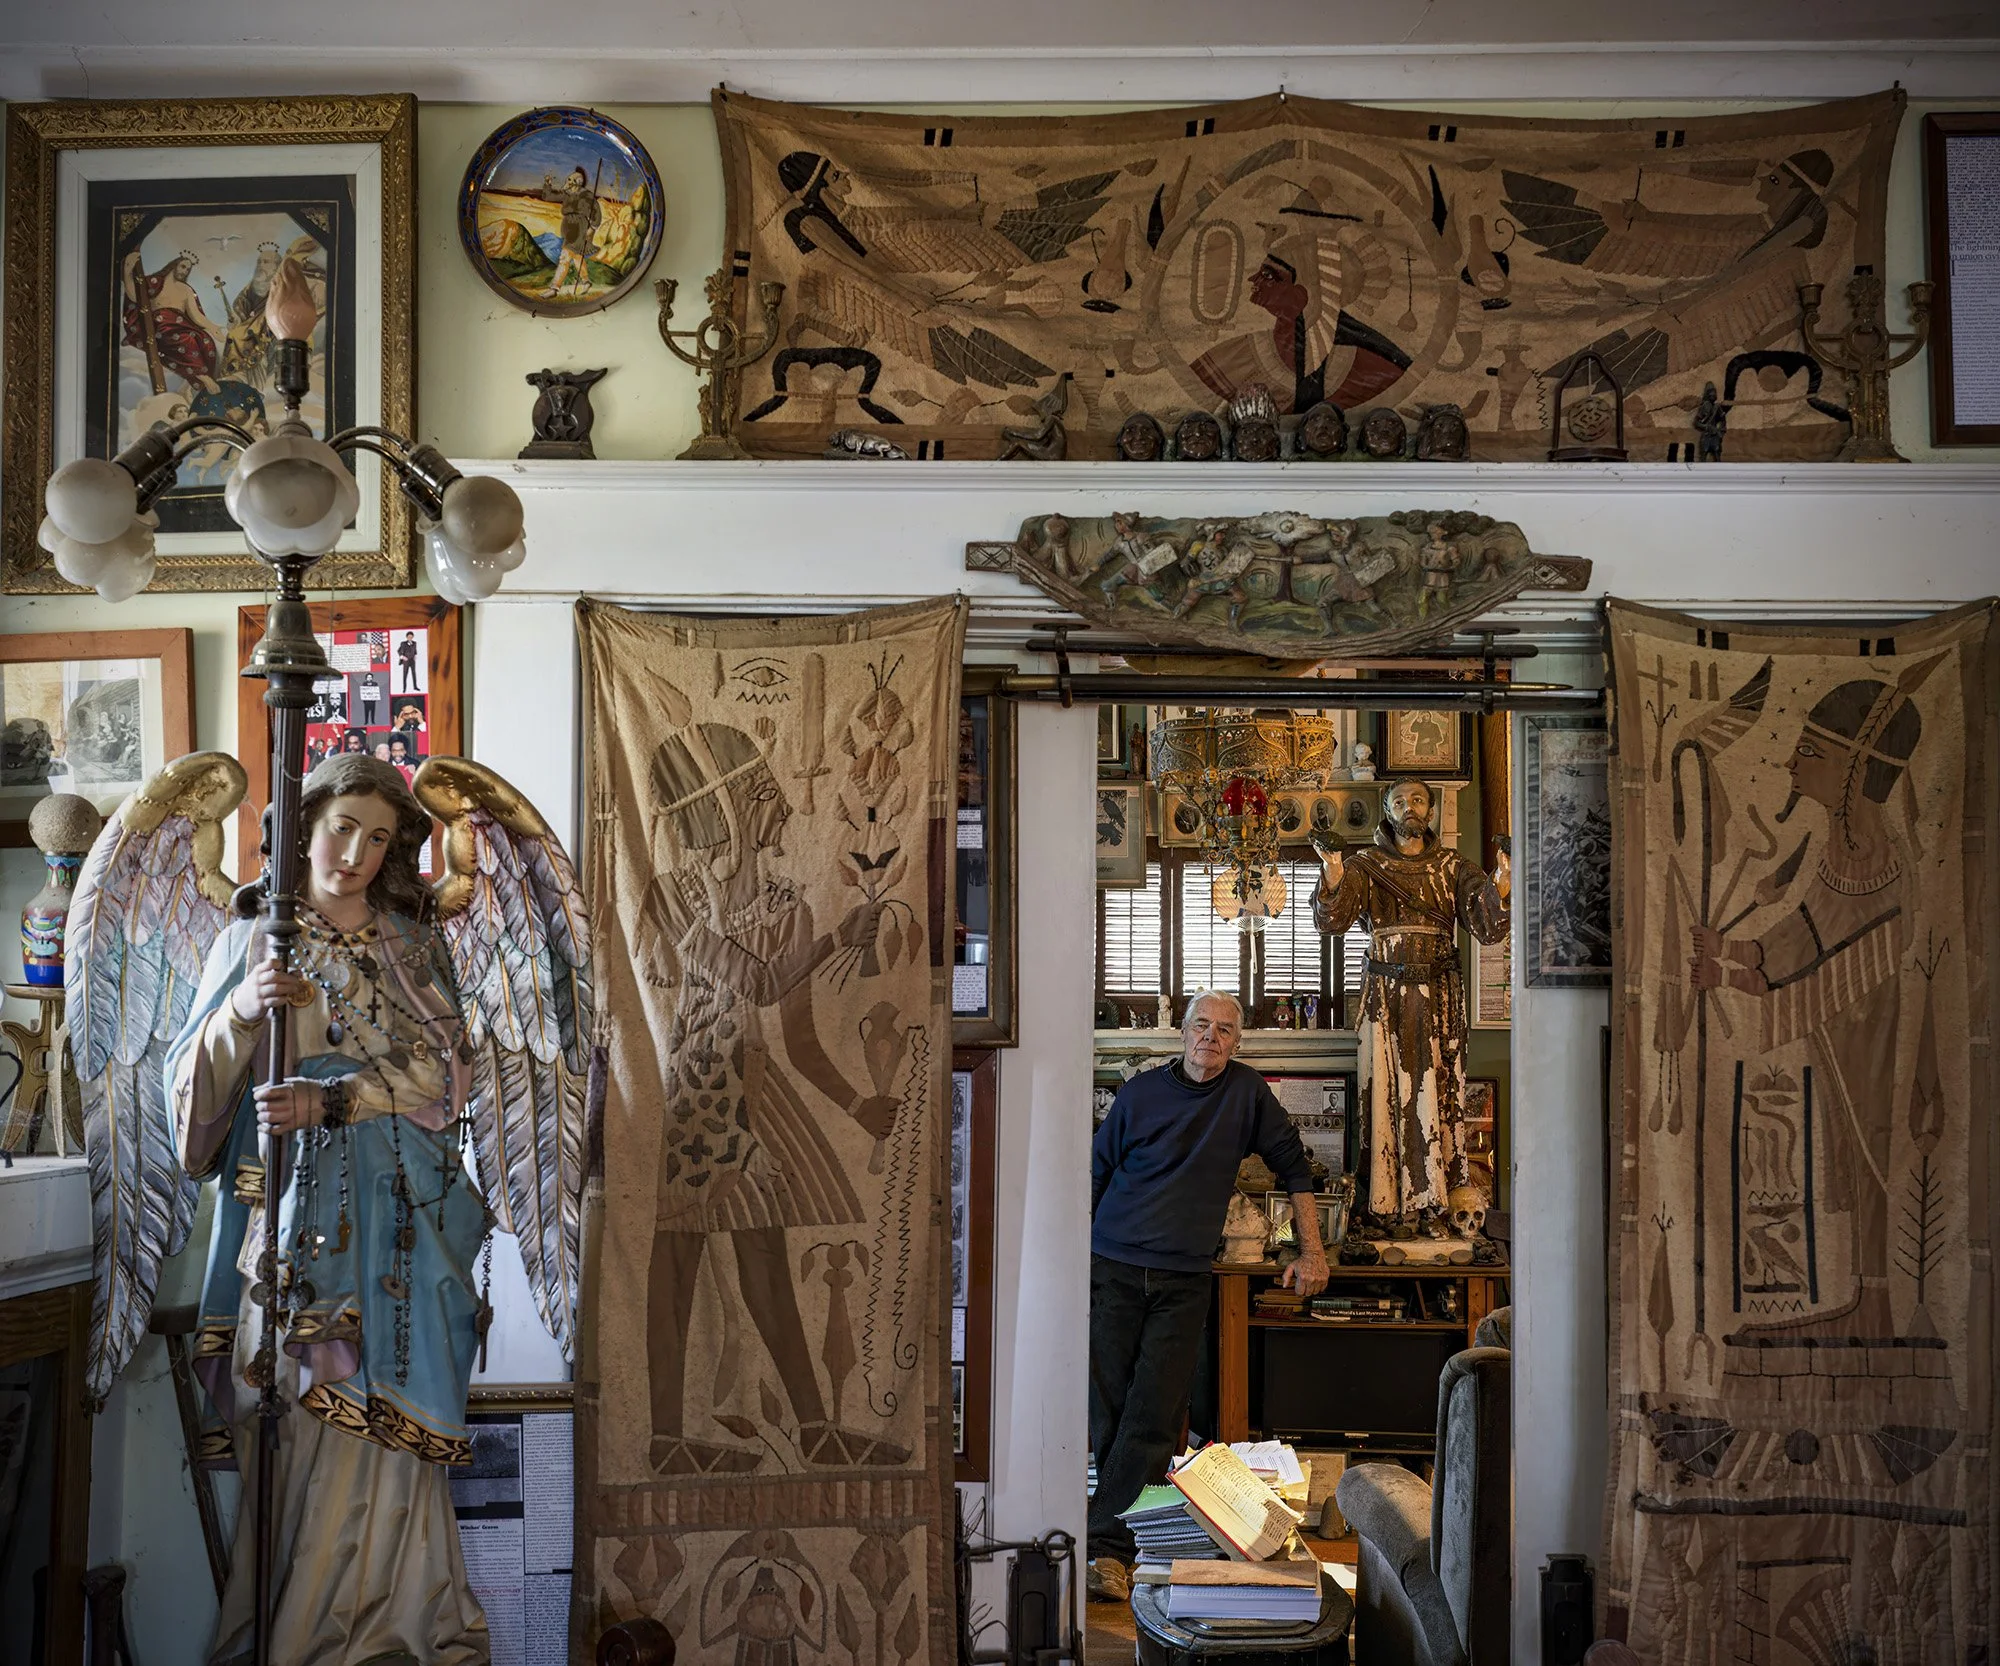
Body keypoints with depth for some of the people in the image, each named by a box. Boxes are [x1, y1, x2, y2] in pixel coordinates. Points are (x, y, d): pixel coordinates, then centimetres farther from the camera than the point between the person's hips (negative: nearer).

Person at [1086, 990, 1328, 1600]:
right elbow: (1096, 1173, 13)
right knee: (1109, 1409, -3)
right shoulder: (1141, 1092, 5)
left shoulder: (1248, 1093, 5)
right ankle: (1117, 1530, 5)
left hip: (1184, 1281, 0)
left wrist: (1312, 1252, 10)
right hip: (1113, 1268, 0)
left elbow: (1294, 1167, 14)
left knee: (1154, 1417, -9)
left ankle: (1107, 1546, -11)